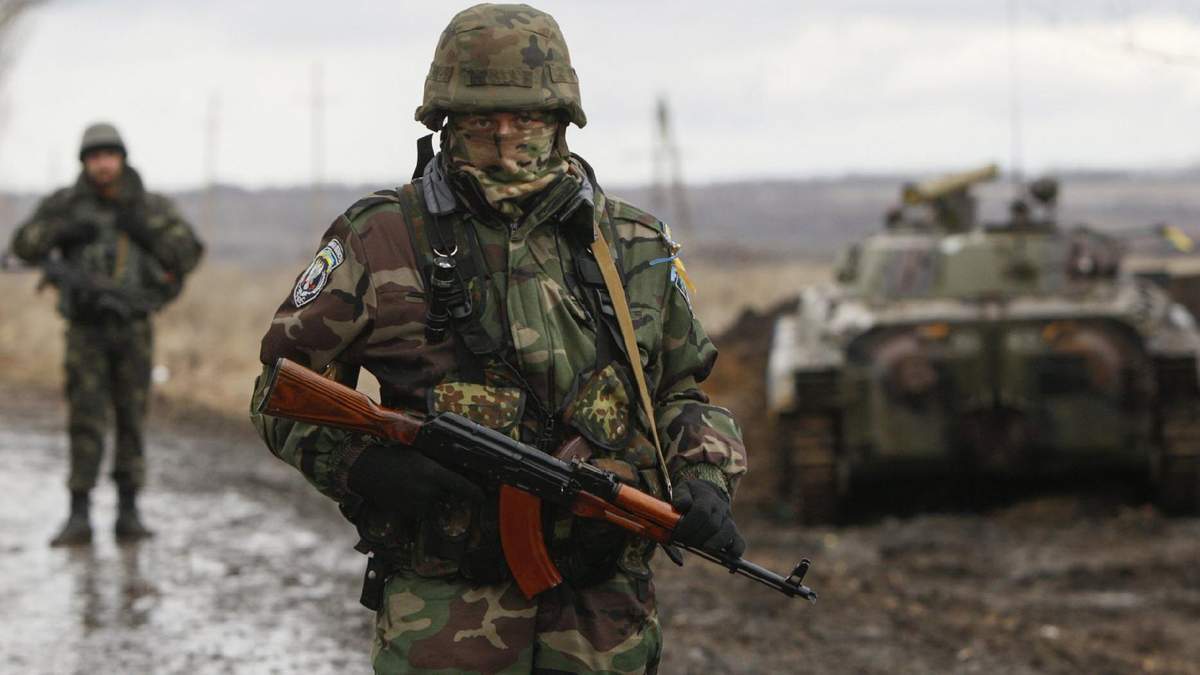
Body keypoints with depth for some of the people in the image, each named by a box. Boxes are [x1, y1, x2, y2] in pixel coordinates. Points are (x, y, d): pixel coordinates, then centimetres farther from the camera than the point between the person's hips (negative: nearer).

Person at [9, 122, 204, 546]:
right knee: (86, 421, -6)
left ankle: (128, 514, 10)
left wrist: (144, 227, -18)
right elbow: (24, 246, -4)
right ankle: (78, 518, -5)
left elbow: (189, 255, -7)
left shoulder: (152, 209, 3)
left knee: (131, 420, 3)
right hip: (85, 330, -1)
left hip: (133, 329, 1)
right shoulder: (68, 205, 1)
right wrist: (64, 231, -20)